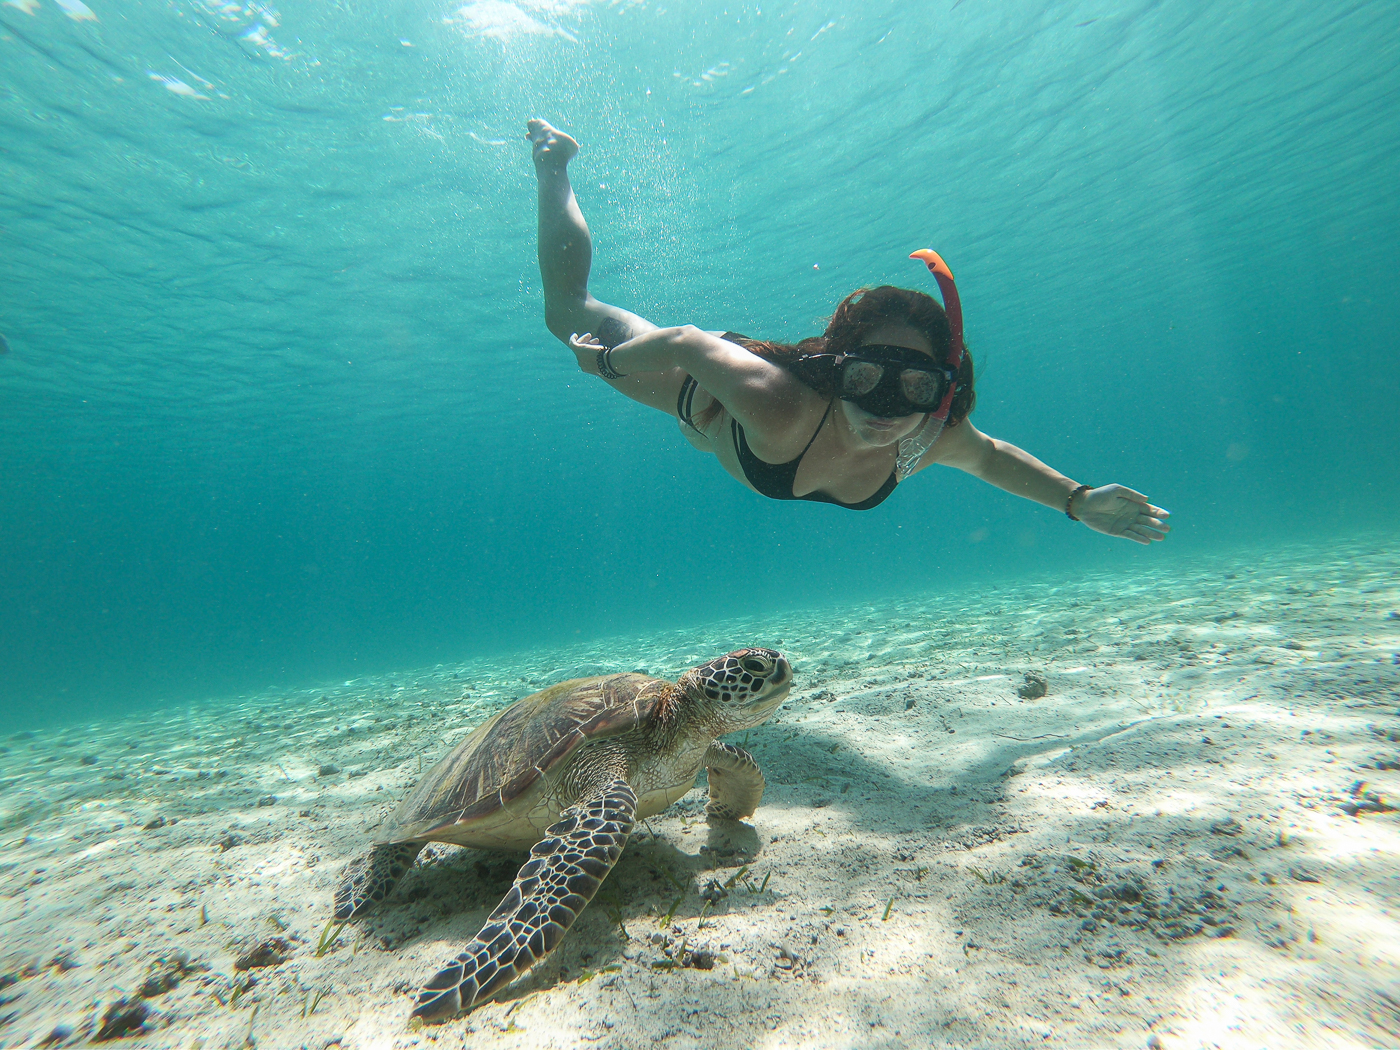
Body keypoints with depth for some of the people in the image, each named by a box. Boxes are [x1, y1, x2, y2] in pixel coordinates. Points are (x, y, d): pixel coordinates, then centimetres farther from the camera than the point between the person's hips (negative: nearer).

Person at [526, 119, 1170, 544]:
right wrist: (604, 360, -15)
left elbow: (990, 454, -5)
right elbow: (688, 344, -33)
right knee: (567, 309, 18)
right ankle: (553, 165, 39)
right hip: (704, 394, -3)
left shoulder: (933, 439, -29)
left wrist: (1079, 501, -13)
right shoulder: (781, 409, -48)